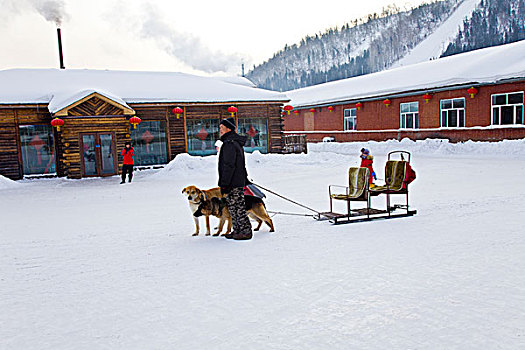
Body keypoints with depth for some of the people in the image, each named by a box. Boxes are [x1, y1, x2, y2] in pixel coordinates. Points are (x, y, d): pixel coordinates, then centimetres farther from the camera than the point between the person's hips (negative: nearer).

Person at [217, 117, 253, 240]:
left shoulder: (229, 143, -16)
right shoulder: (236, 142, 17)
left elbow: (229, 166, -21)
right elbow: (241, 164, 23)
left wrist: (224, 184, -20)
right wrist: (245, 179, 27)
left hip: (233, 183, -10)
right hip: (239, 180, 10)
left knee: (237, 207, -5)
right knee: (233, 207, 15)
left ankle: (246, 232, 1)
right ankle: (237, 230, 22)